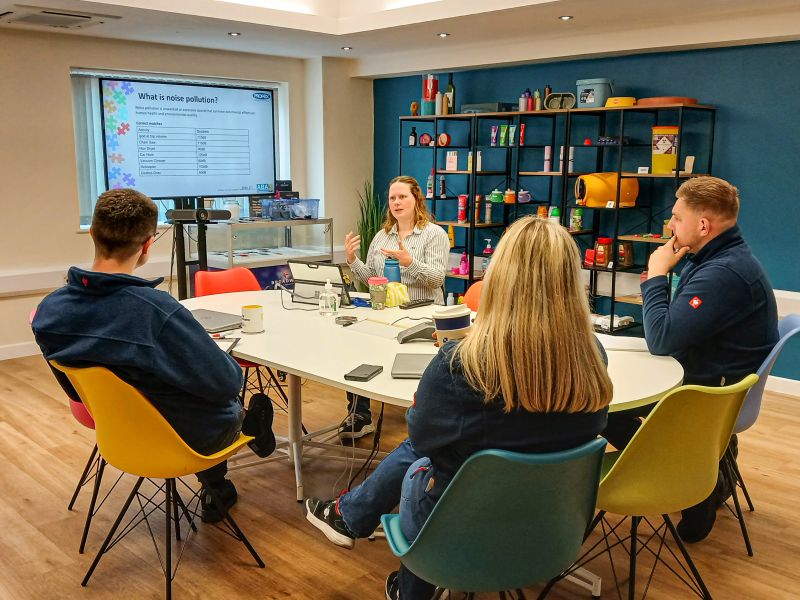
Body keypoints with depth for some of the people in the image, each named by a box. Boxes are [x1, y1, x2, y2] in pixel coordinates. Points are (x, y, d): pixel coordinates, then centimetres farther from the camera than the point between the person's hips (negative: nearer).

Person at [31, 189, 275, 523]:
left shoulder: (48, 311, -16)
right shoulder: (157, 311, -37)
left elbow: (76, 390, 1)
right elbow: (226, 383, -26)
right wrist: (227, 360, -3)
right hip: (190, 436, -5)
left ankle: (215, 490, 45)